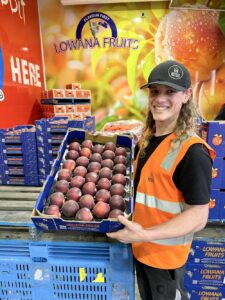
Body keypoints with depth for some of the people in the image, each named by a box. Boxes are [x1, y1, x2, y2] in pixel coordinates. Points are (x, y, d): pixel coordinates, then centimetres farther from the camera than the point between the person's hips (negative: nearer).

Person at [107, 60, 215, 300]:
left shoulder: (192, 151, -25)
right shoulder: (147, 136, -3)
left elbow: (198, 216, -22)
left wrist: (145, 234, -28)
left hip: (165, 252, -6)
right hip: (141, 245, 7)